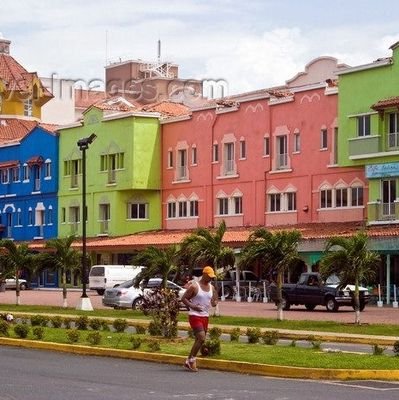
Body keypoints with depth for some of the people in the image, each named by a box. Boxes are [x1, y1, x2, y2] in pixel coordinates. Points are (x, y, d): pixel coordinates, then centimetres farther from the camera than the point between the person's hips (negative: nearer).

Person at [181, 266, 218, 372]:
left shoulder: (211, 287, 9)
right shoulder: (194, 286, -11)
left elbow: (214, 302, 18)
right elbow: (183, 298, -8)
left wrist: (214, 303, -7)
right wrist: (192, 306, -23)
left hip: (205, 316, 7)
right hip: (195, 316, -7)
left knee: (198, 340, 8)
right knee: (201, 338, -18)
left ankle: (189, 362, 18)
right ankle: (191, 359, -4)